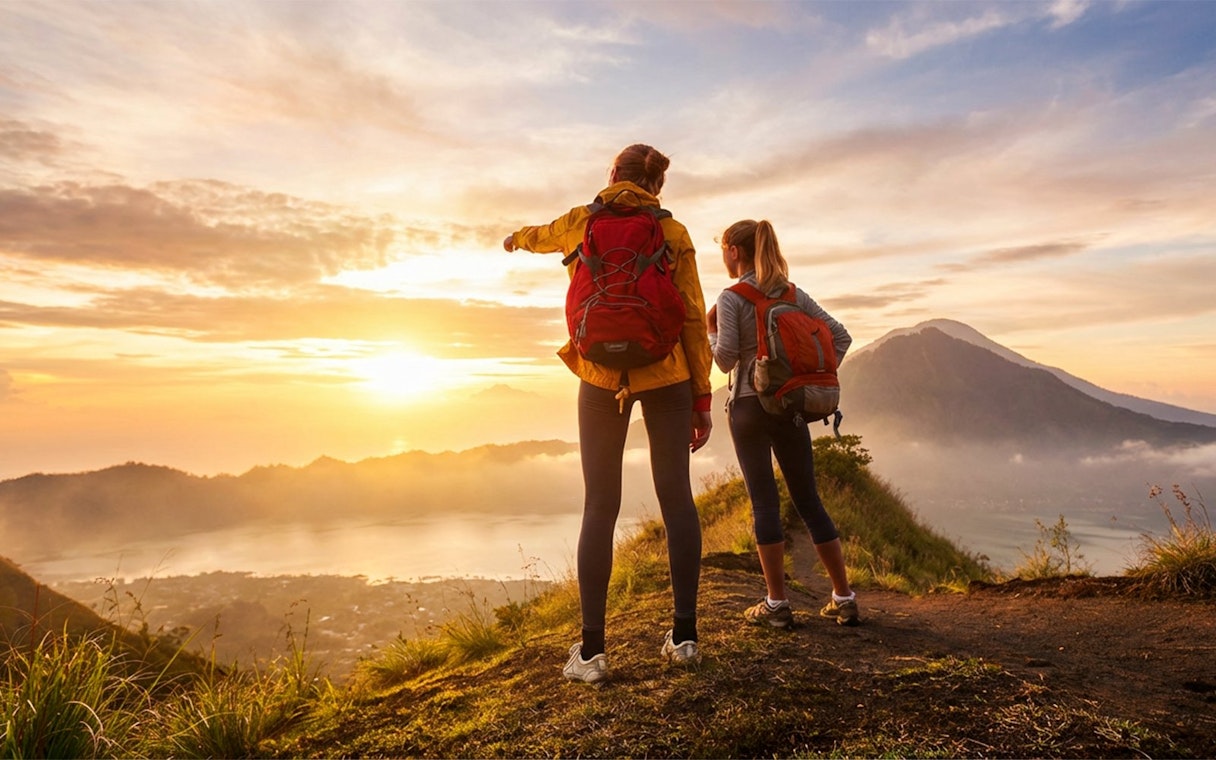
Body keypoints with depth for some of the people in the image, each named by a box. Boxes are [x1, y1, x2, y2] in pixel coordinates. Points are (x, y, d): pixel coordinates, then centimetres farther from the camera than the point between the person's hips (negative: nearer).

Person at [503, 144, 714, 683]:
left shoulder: (582, 221, 6)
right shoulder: (674, 233, 4)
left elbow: (540, 236, 29)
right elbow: (693, 319, -1)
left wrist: (514, 239, 54)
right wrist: (702, 397, 4)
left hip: (601, 376, 0)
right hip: (667, 374, 0)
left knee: (600, 507, 4)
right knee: (676, 498, 6)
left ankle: (591, 650, 7)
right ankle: (684, 635, 12)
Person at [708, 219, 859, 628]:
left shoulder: (731, 298, -7)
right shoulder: (794, 293, 9)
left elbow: (726, 360, -12)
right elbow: (840, 336, 7)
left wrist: (709, 330, 4)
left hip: (748, 406, -4)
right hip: (791, 406, 5)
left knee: (764, 503, 1)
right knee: (809, 501, 11)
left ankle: (776, 604, 6)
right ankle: (844, 599, 16)